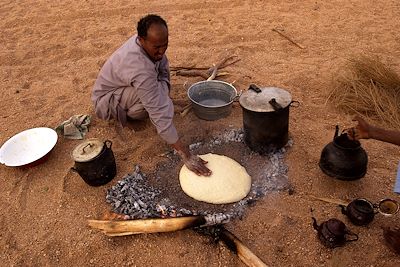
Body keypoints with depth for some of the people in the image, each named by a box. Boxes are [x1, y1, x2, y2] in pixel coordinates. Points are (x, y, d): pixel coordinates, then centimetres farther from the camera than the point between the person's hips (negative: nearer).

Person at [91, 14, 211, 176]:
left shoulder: (150, 43, -16)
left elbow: (163, 66, 5)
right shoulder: (140, 70, -40)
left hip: (121, 84, 8)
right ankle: (129, 114, -3)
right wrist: (185, 155, -42)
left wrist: (165, 87, -13)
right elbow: (160, 115, -43)